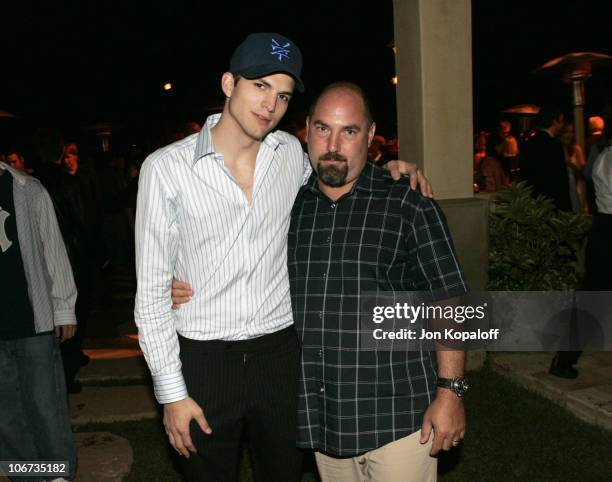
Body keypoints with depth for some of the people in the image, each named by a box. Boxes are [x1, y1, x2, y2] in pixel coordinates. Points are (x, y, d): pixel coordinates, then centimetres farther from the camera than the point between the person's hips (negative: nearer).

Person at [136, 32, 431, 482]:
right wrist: (171, 392, -8)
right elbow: (152, 290, -7)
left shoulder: (291, 153, 1)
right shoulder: (167, 168, -9)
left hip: (280, 353, 3)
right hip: (203, 360, -2)